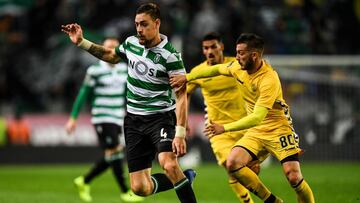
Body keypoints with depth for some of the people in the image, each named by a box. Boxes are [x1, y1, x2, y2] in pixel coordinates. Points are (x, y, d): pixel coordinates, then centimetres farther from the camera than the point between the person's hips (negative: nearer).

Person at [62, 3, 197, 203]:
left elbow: (181, 95, -16)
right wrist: (81, 42, 19)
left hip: (161, 117, -6)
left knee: (169, 164, -35)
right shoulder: (131, 43, 3)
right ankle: (185, 178, 23)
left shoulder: (170, 55, -15)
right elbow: (112, 56, 26)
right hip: (134, 119, 6)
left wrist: (180, 133, -24)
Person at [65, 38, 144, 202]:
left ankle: (84, 182, 27)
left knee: (110, 158, 7)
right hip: (102, 119, -6)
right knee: (114, 154, -12)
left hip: (117, 119, 6)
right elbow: (83, 95, -3)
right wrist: (73, 118, -4)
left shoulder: (123, 68, 9)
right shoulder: (95, 71, -7)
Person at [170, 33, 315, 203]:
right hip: (256, 131, 7)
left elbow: (257, 117, -33)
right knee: (232, 164, -13)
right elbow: (217, 69, 18)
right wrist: (187, 77, 15)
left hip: (278, 129, -7)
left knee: (293, 177, -20)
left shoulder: (269, 80, -28)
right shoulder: (239, 67, -5)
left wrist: (224, 128, -37)